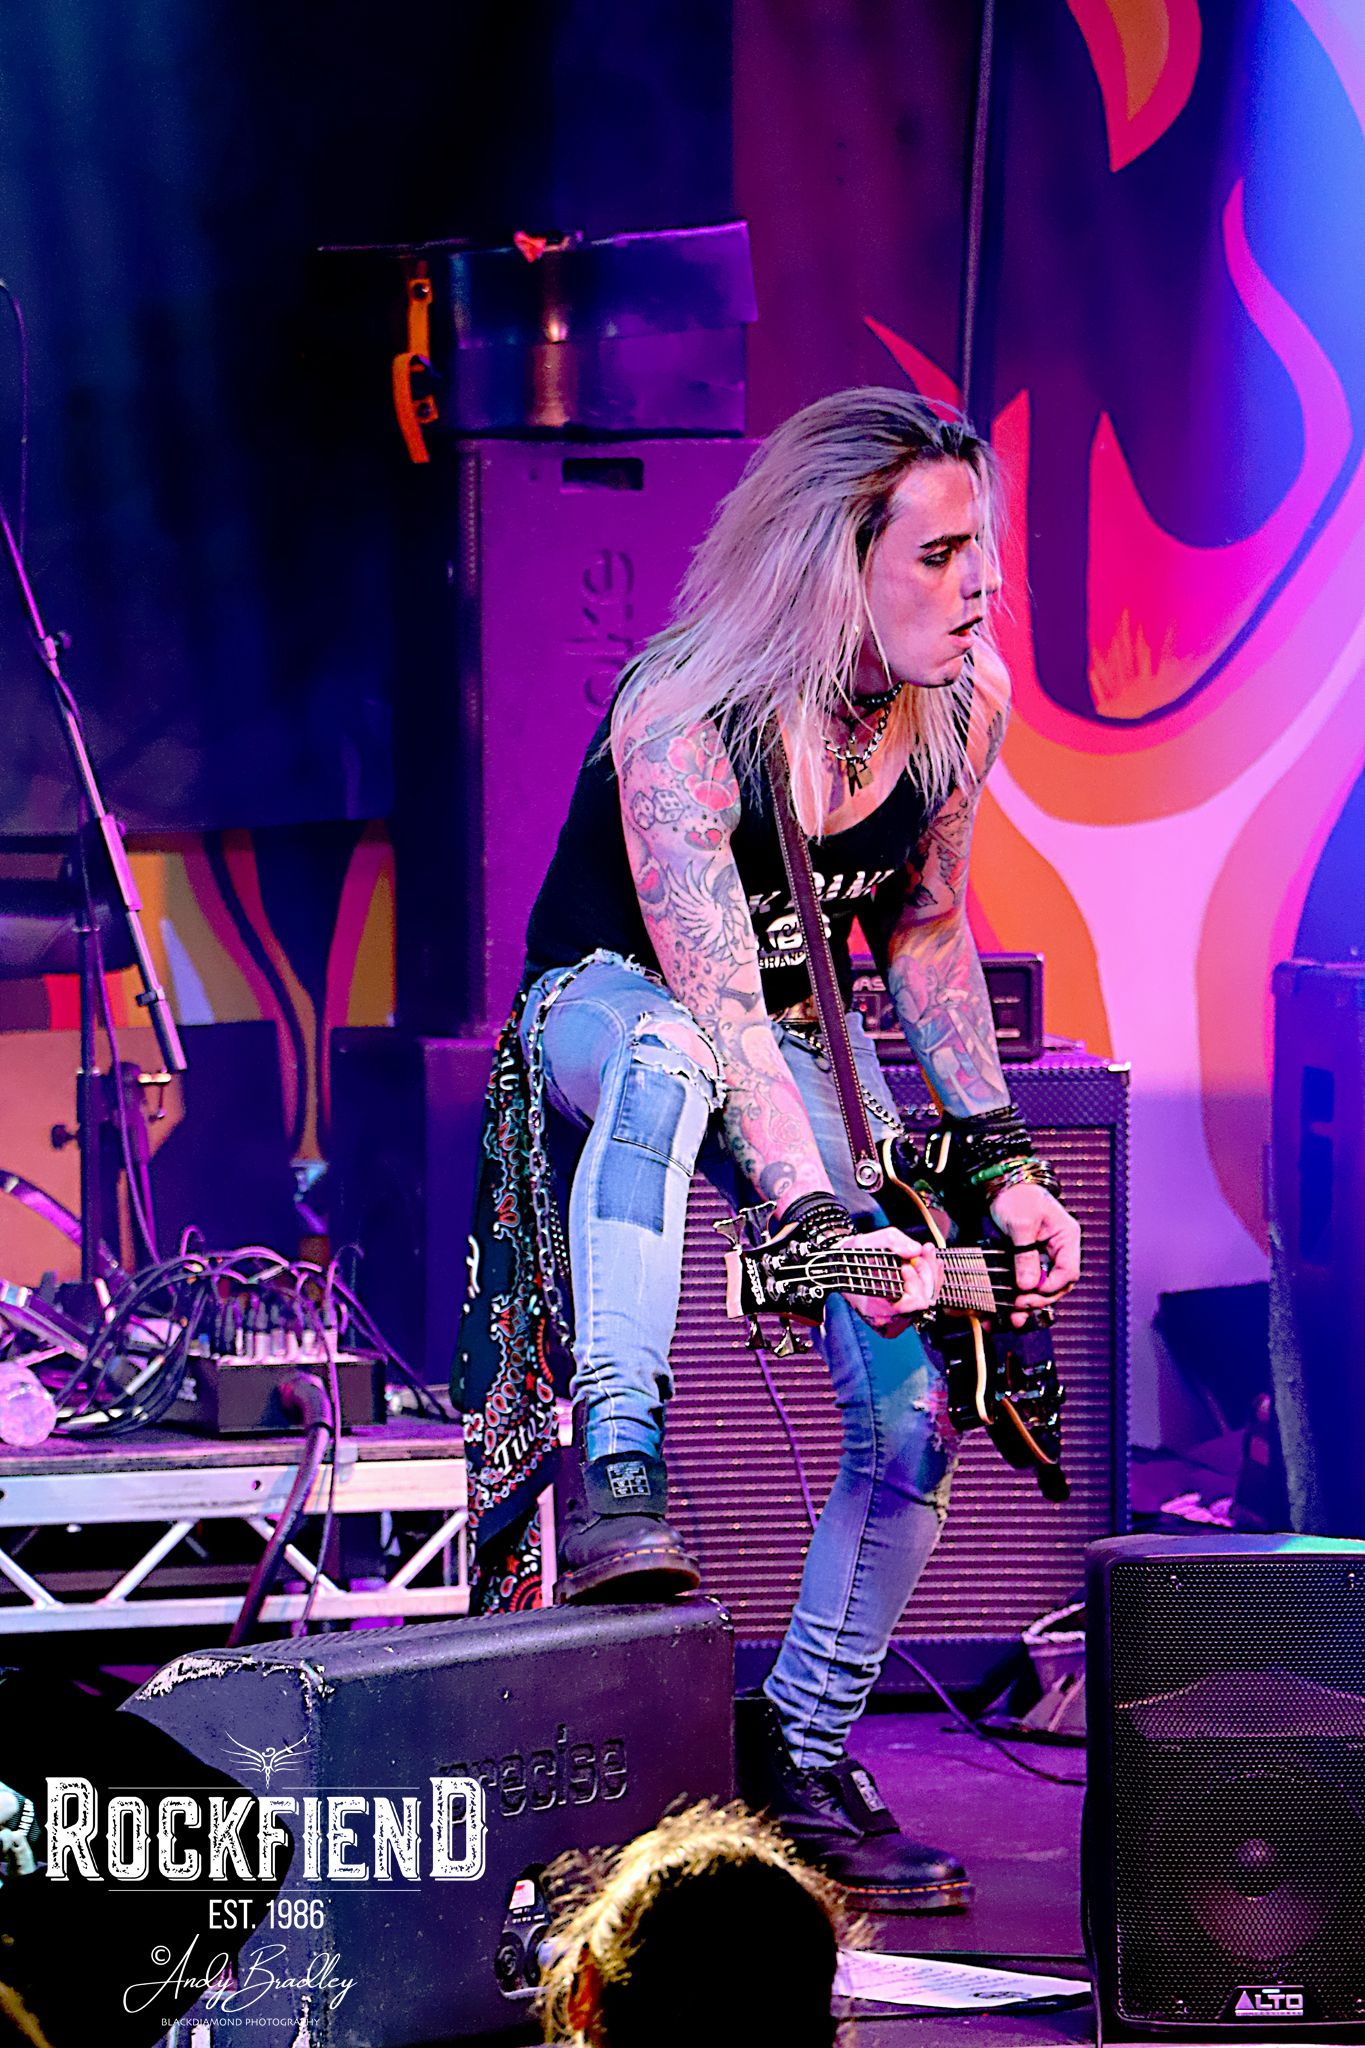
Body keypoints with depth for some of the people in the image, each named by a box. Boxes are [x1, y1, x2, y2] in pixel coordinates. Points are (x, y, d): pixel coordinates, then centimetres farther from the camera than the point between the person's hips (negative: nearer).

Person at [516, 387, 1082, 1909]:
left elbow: (923, 926, 5)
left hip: (807, 1034, 5)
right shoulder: (681, 723, -30)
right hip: (607, 999, -5)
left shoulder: (962, 707, -11)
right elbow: (717, 1007, -36)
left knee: (912, 1401, -11)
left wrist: (1000, 1159, -1)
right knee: (663, 1057, -44)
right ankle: (618, 1475, -47)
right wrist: (816, 1220, -46)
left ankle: (801, 1756, 5)